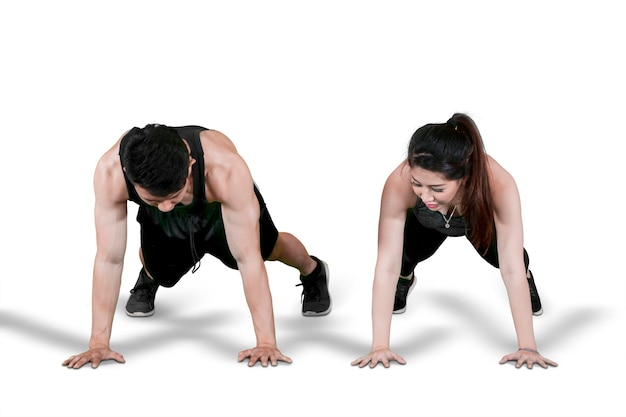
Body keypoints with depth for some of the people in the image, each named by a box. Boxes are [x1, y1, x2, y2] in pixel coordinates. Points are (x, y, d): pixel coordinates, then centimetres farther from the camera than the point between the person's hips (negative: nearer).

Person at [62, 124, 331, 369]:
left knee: (268, 249, 20)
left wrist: (266, 342, -43)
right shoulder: (110, 171, -43)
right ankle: (147, 279, 43)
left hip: (226, 207, -1)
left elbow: (248, 258, -43)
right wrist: (98, 343, -36)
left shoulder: (226, 169, -49)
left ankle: (313, 272, 55)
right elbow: (108, 259, -36)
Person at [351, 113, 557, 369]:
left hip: (481, 219, 0)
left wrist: (527, 347, -42)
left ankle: (528, 278, 27)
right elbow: (386, 266, -40)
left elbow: (511, 269, -42)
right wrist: (379, 346, -42)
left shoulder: (499, 184, -46)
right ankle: (405, 280, 27)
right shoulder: (399, 184, -45)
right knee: (406, 254, -11)